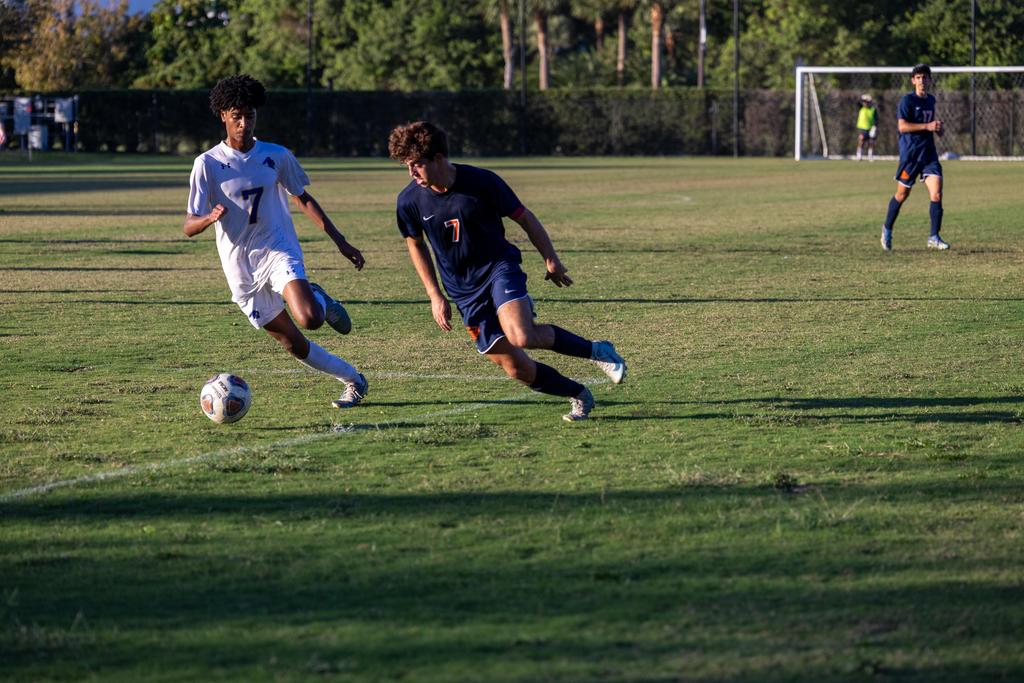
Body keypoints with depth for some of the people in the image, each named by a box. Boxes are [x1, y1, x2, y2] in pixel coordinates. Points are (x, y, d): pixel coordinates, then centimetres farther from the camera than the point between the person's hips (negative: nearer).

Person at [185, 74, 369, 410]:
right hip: (239, 267, 1)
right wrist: (210, 218, -31)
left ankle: (320, 300, 9)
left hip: (278, 250, -1)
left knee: (310, 319, -28)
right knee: (293, 343, 5)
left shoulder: (276, 156, 1)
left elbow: (303, 199, 14)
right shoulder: (207, 164, -5)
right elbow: (189, 227, -7)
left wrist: (340, 241, 11)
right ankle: (352, 380, 27)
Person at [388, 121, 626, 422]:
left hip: (498, 268, -3)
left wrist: (551, 260, -3)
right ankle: (579, 396, 19)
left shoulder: (482, 182, -15)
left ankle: (596, 351, -9)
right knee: (516, 368, -5)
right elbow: (415, 244, 12)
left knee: (522, 337, -31)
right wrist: (435, 295, 9)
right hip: (463, 292, 3)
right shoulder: (409, 201, -7)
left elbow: (525, 218, -1)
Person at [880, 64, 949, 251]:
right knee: (902, 195, 9)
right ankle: (887, 229, 32)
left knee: (937, 194, -11)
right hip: (910, 153, -5)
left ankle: (934, 237, -7)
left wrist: (937, 127, 10)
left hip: (929, 153, 5)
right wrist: (927, 126, -24)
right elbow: (902, 126, -19)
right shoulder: (907, 100, -9)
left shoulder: (931, 100, 13)